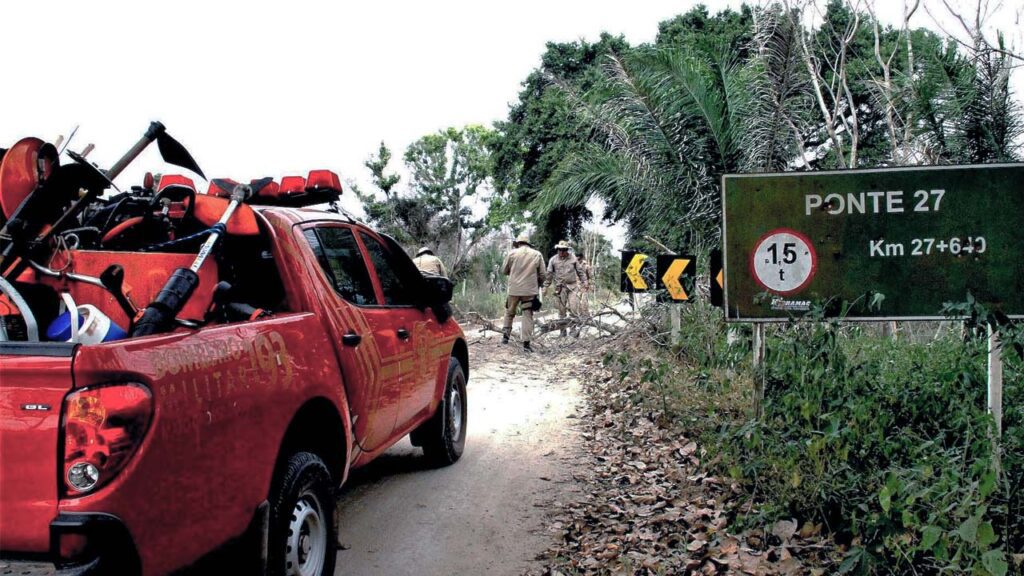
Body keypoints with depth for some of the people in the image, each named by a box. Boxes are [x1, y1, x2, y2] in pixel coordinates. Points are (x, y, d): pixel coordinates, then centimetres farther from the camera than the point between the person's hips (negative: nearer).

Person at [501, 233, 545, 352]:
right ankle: (526, 343, -3)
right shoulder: (537, 255, 2)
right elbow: (542, 274, 4)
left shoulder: (512, 253, -1)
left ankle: (505, 335, 22)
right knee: (528, 315, 2)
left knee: (509, 312, 19)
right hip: (530, 290, 0)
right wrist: (538, 286, 19)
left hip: (514, 289, 0)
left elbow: (504, 270, 8)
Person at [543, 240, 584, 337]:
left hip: (572, 286, 0)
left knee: (573, 308, -7)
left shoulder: (573, 258, 5)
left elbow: (579, 271, 14)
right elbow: (549, 274, 6)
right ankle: (563, 330, 11)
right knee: (562, 309, 3)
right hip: (560, 288, 0)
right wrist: (545, 287, 5)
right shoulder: (553, 260, 3)